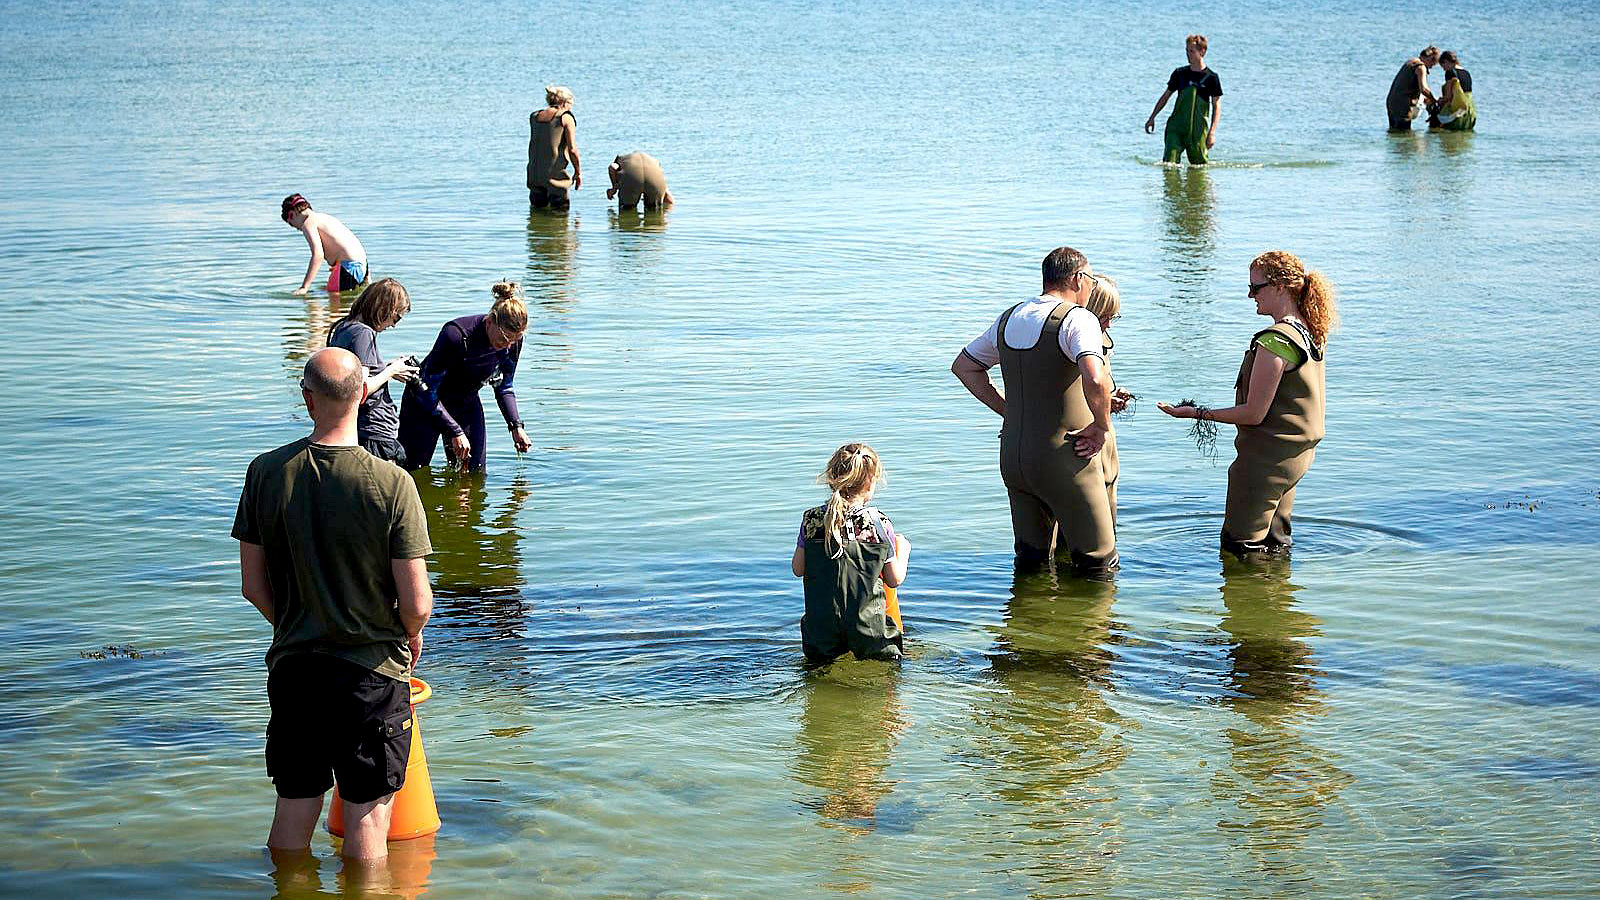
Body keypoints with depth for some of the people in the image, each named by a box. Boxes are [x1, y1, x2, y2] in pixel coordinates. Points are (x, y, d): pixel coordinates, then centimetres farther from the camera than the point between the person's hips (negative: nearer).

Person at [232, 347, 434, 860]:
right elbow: (416, 604, -15)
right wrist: (411, 635, 8)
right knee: (367, 819, 8)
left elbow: (253, 586, 0)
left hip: (293, 665, 3)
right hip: (372, 671, -3)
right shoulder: (391, 484, -16)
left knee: (293, 814, 17)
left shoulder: (267, 472, -7)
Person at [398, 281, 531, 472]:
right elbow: (427, 390, -26)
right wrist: (455, 432, -29)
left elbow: (504, 387, 4)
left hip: (467, 404, 5)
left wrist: (516, 426, -10)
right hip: (424, 403, -5)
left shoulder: (513, 342, -15)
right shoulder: (455, 335, -33)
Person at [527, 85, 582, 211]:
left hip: (534, 173, 5)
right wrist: (578, 172, 2)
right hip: (555, 174, -5)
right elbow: (572, 149, -8)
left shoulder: (534, 117, 8)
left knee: (538, 208, 16)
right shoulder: (566, 118, -6)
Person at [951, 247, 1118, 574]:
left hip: (1013, 455, 7)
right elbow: (1095, 379, -31)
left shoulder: (1009, 318, 10)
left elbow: (963, 366, 22)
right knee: (1098, 562, 5)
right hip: (1064, 458, -7)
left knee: (1030, 558, 17)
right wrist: (1101, 426, -14)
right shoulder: (1077, 319, -14)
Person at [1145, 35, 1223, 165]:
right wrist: (1152, 118, 13)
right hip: (1176, 126, 2)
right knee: (1169, 163, -11)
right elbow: (1166, 96, 17)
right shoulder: (1180, 73, 8)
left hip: (1198, 130, -2)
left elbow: (1217, 106, -2)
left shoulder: (1211, 77, -2)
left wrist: (1212, 132, -10)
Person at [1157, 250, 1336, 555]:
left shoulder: (1275, 341, -22)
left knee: (1240, 546, 1)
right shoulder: (1309, 334, 7)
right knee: (1275, 544, 21)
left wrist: (1197, 413, -14)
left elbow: (1254, 413, -21)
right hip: (1299, 453, 10)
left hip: (1267, 457, -10)